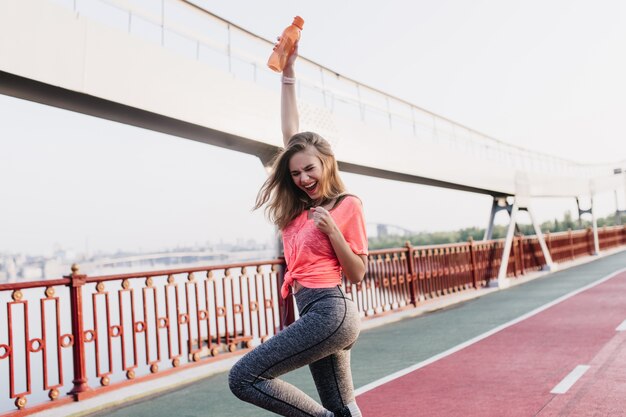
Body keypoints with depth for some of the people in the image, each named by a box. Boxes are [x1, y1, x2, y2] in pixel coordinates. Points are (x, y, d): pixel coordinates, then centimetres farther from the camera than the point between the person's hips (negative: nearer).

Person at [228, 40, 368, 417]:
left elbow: (358, 273, -2)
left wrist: (332, 231, -17)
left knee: (244, 377, -10)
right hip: (324, 316, 7)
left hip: (329, 312, -7)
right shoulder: (299, 205, 12)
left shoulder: (347, 205, -4)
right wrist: (288, 72, 17)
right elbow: (291, 134, 14)